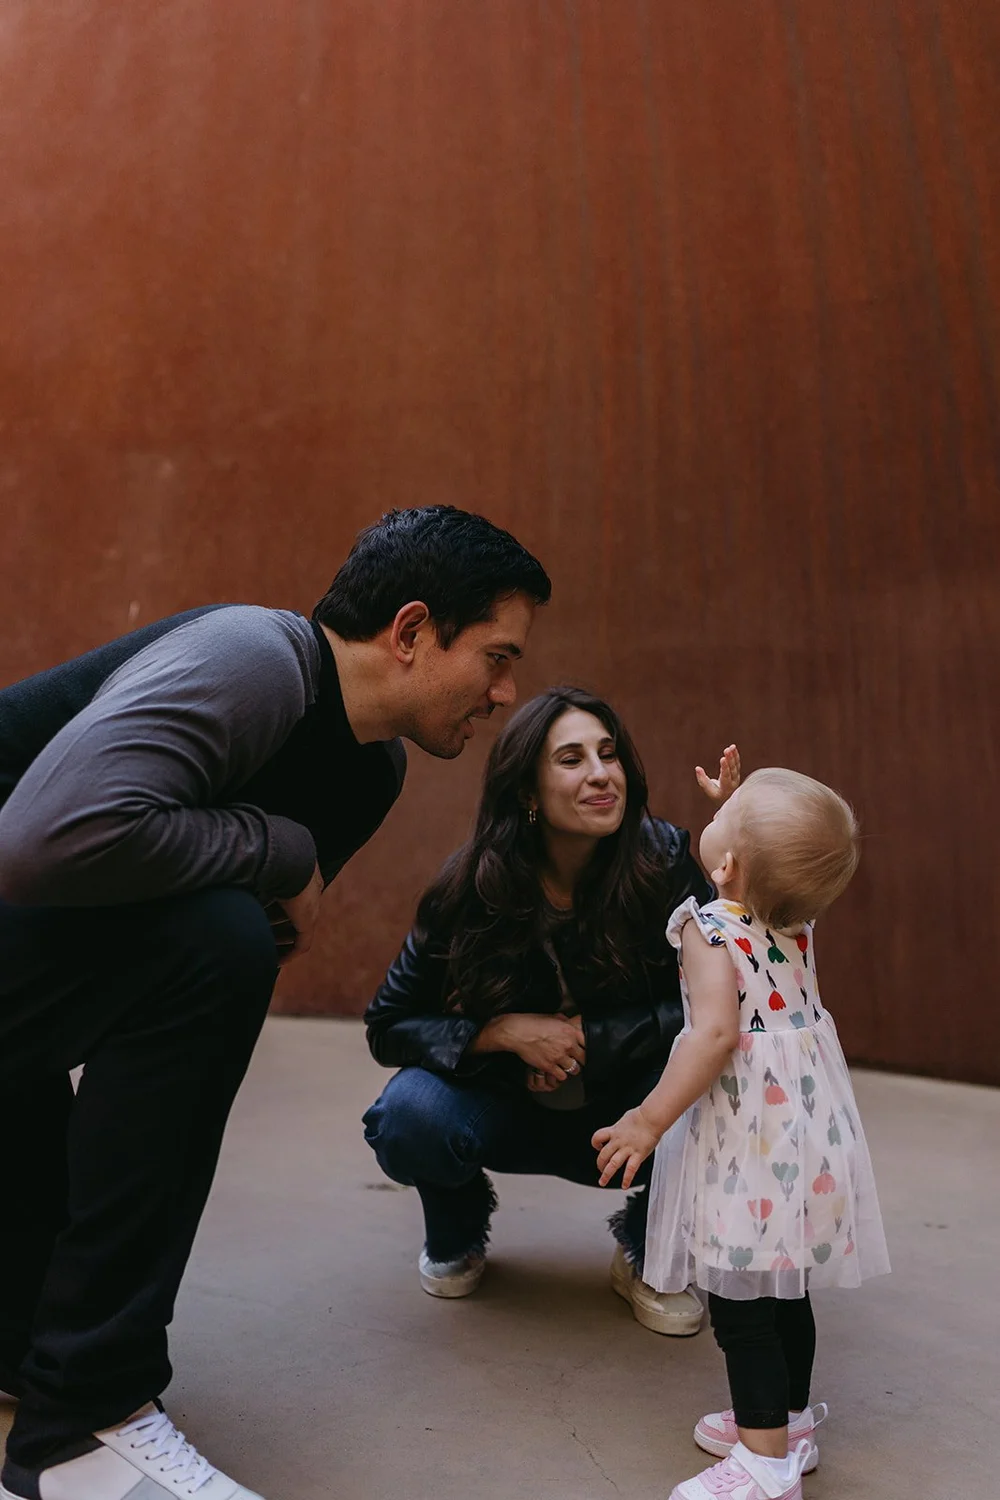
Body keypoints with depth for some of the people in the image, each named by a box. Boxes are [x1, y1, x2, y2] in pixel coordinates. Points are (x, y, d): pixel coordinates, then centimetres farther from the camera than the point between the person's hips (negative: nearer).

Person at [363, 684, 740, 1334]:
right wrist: (507, 1031, -27)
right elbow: (388, 1026, -13)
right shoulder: (470, 888, -19)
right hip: (508, 1108, 0)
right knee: (409, 1114, -30)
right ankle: (458, 1232, 8)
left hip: (627, 1119, 1)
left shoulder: (663, 859, -19)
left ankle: (649, 1255, -1)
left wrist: (588, 1036, -29)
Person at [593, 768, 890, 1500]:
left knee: (741, 1302, 3)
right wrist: (743, 812, 28)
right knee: (785, 1290, 21)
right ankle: (791, 1421, 35)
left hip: (751, 1133, -8)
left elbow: (716, 1033, -29)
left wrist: (650, 1120, -23)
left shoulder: (711, 927, -19)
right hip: (809, 1116, 8)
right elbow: (782, 861, 28)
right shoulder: (796, 916, 2)